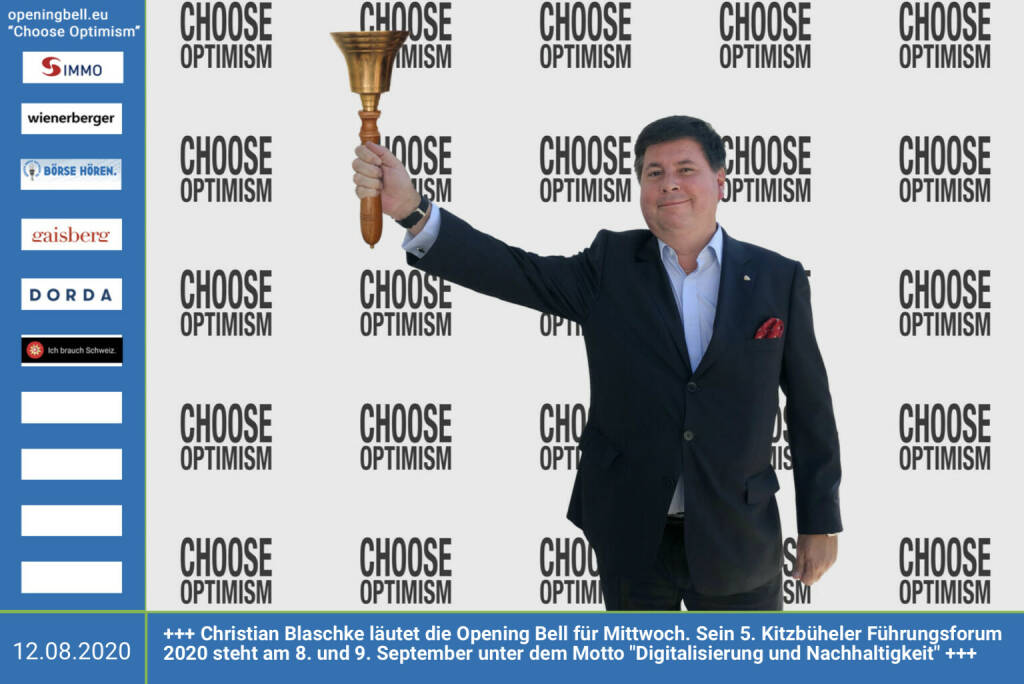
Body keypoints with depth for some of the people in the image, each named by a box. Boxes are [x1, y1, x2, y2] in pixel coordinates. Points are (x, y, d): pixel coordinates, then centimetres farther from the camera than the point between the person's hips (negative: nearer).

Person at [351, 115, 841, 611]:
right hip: (633, 539, 1)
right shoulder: (611, 266, 0)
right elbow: (513, 270, -14)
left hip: (738, 540, -1)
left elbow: (811, 408, 3)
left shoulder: (778, 279, -1)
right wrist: (410, 209, -29)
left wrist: (819, 523, 3)